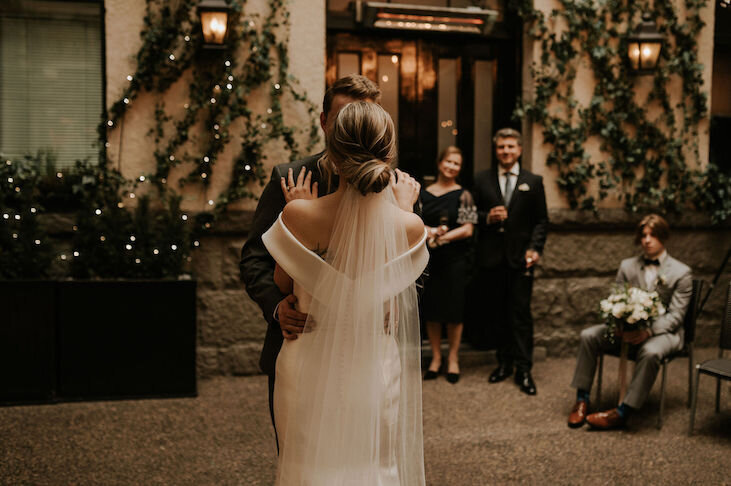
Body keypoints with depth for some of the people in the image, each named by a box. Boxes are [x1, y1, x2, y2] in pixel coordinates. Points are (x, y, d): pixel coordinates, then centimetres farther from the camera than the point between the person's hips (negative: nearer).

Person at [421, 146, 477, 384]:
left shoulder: (463, 195, -2)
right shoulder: (423, 194, 7)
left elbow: (467, 229, -7)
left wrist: (442, 237, -15)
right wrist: (428, 231, -15)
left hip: (455, 259, -2)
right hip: (429, 258, 3)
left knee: (453, 309, 2)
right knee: (431, 309, 6)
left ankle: (453, 358, 16)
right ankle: (436, 357, 20)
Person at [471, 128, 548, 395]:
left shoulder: (533, 182, 6)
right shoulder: (482, 180, 8)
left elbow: (541, 220, 6)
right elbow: (472, 215, 10)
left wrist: (535, 248, -8)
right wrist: (488, 217, -11)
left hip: (520, 257, -1)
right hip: (492, 258, 2)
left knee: (521, 313, -3)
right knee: (500, 312, 9)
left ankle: (523, 369, 3)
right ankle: (504, 362, 21)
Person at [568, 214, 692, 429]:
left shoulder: (681, 273, -2)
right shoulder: (627, 266, 10)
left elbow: (675, 315, -9)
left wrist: (648, 331, -27)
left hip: (664, 331, -4)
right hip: (628, 327, 4)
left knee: (650, 352, -39)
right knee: (588, 335, -18)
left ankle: (622, 412, -33)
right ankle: (582, 399, -11)